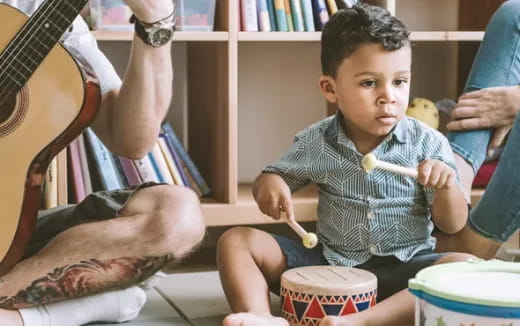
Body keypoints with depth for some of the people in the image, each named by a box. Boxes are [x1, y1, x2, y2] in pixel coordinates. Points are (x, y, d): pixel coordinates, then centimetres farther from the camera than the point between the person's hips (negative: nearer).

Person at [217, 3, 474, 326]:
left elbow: (453, 224, -2)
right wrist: (270, 183, -11)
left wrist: (447, 187, -24)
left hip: (402, 270, -1)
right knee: (236, 241, -12)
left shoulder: (428, 144, -7)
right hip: (328, 263, 2)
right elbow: (278, 175, 15)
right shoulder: (316, 142, -3)